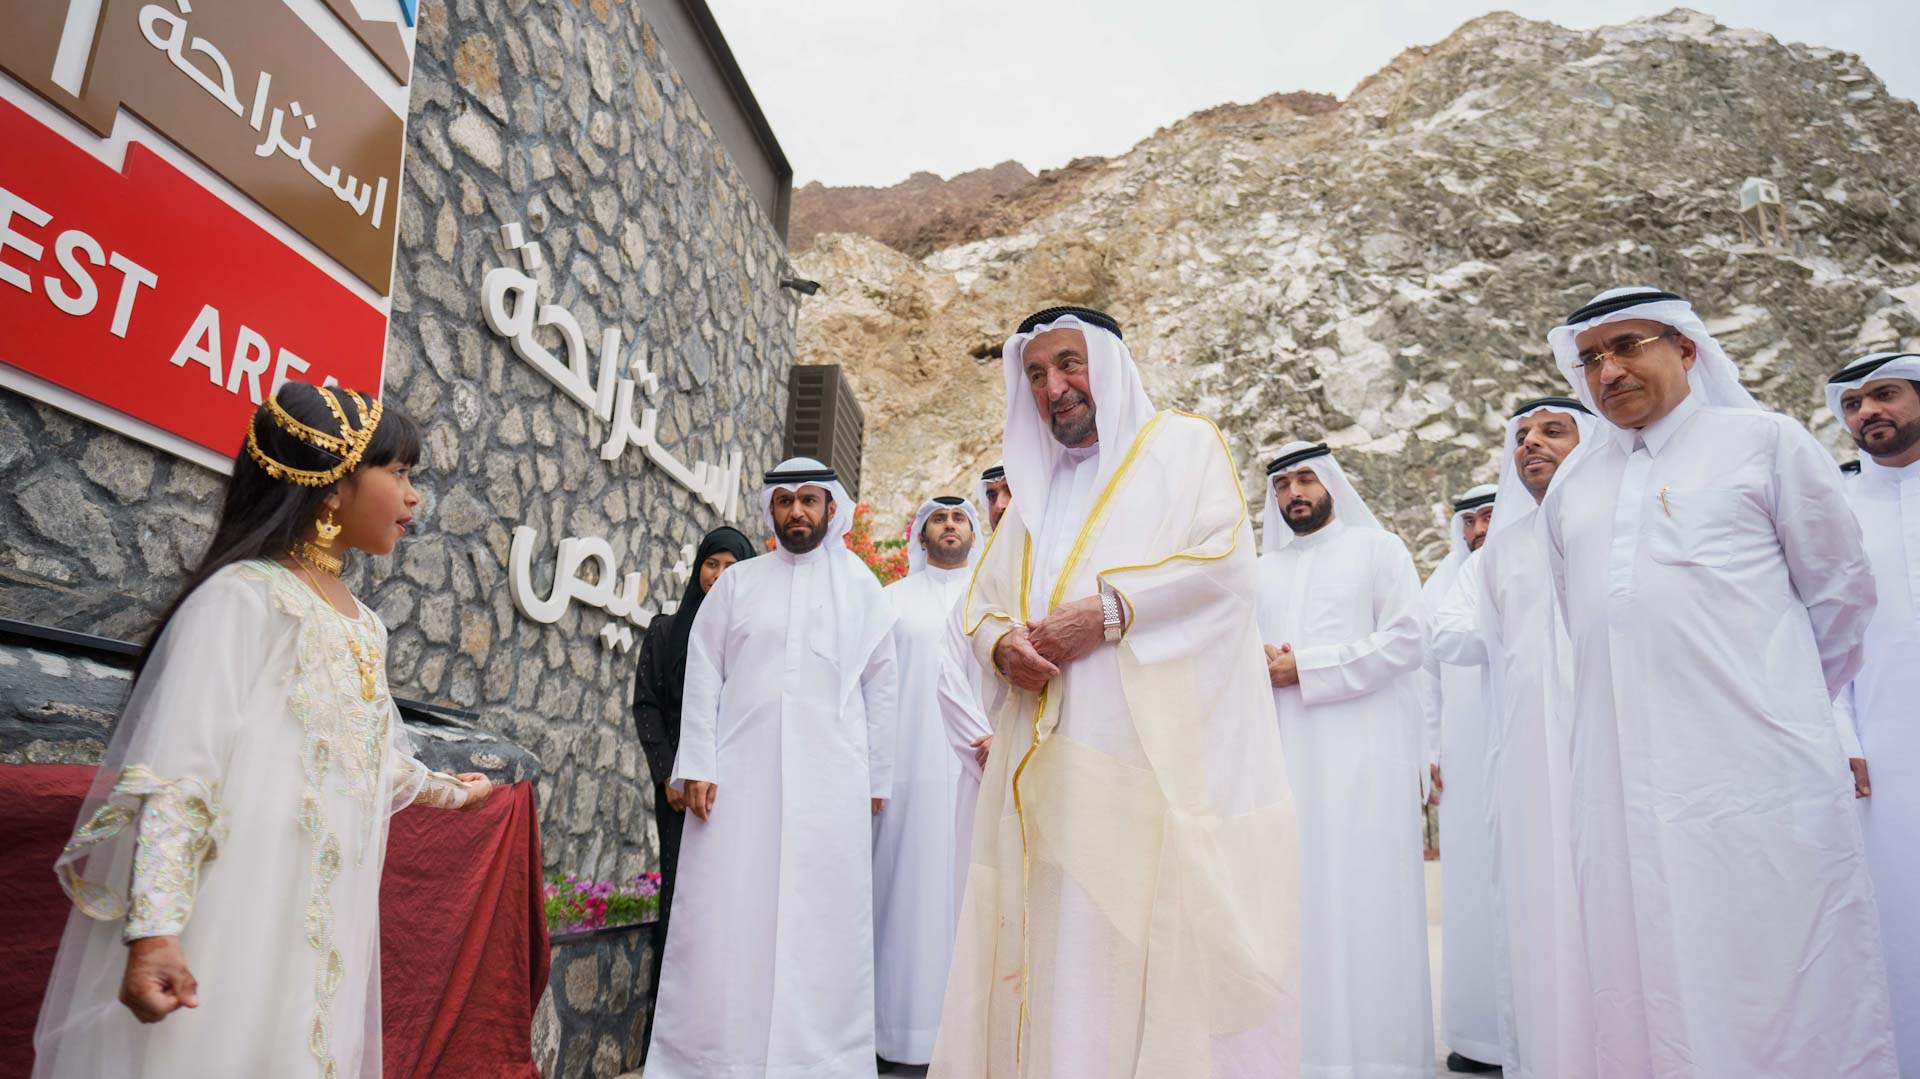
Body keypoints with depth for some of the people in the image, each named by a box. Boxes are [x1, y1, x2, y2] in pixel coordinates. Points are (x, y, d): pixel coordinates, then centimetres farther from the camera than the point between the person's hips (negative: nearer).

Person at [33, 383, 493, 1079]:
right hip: (236, 927, -7)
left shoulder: (363, 625, 12)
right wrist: (153, 930, -25)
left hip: (328, 927, 8)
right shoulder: (242, 598, -12)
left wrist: (445, 791, 43)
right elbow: (172, 777, -18)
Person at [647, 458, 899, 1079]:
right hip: (740, 772, 0)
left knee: (820, 920, 1)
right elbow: (703, 675, 6)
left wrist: (876, 778, 5)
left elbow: (881, 685, 10)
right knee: (728, 916, 0)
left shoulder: (861, 586, 11)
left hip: (830, 782, 0)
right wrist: (697, 766, -3)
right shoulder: (738, 582, 11)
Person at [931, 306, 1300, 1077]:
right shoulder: (1033, 487, 25)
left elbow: (1225, 560, -5)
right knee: (1055, 937, 2)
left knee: (1163, 926, -7)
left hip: (1163, 747, -5)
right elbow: (981, 600, 20)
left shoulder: (1184, 444, 10)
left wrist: (1108, 611, -14)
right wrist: (1002, 644, -3)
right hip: (1053, 760, 5)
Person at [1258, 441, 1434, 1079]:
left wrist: (1305, 669, -10)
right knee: (1295, 894, 1)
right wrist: (1258, 667, -6)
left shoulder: (1377, 548, 6)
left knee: (1360, 887, -6)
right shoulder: (1262, 570, 20)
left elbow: (1406, 639, -5)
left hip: (1360, 749, -4)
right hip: (1283, 752, 4)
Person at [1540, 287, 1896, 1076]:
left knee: (1785, 996, 0)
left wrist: (1781, 705, 12)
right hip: (1623, 788, 4)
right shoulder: (1568, 492, 16)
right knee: (1649, 1001, 8)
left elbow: (1841, 590, 8)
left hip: (1755, 774, -3)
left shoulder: (1762, 440, 6)